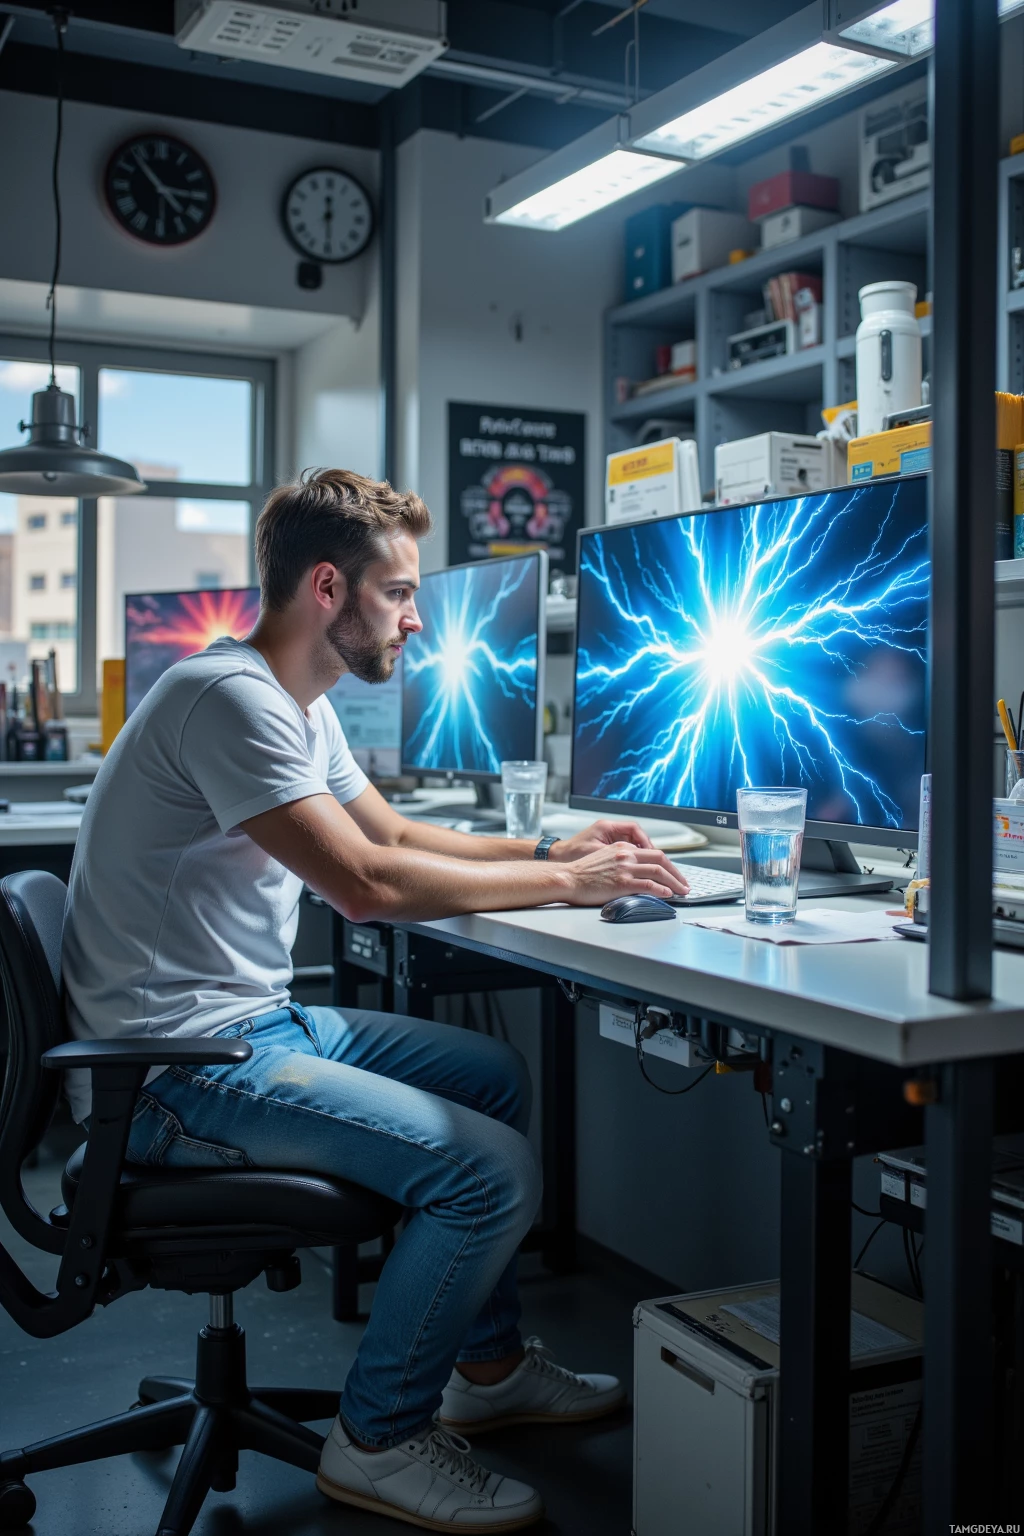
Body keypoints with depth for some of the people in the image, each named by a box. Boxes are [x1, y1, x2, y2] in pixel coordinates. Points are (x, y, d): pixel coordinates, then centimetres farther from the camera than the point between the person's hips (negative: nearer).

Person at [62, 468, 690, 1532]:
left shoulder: (299, 707, 12)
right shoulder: (230, 698, -21)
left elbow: (394, 832, 22)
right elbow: (366, 883, -27)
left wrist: (555, 849, 9)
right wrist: (561, 883, -16)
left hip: (259, 1022, 11)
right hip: (179, 1072, -11)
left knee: (497, 1075, 18)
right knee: (494, 1169, -18)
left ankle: (486, 1365, 29)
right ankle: (380, 1441, 3)